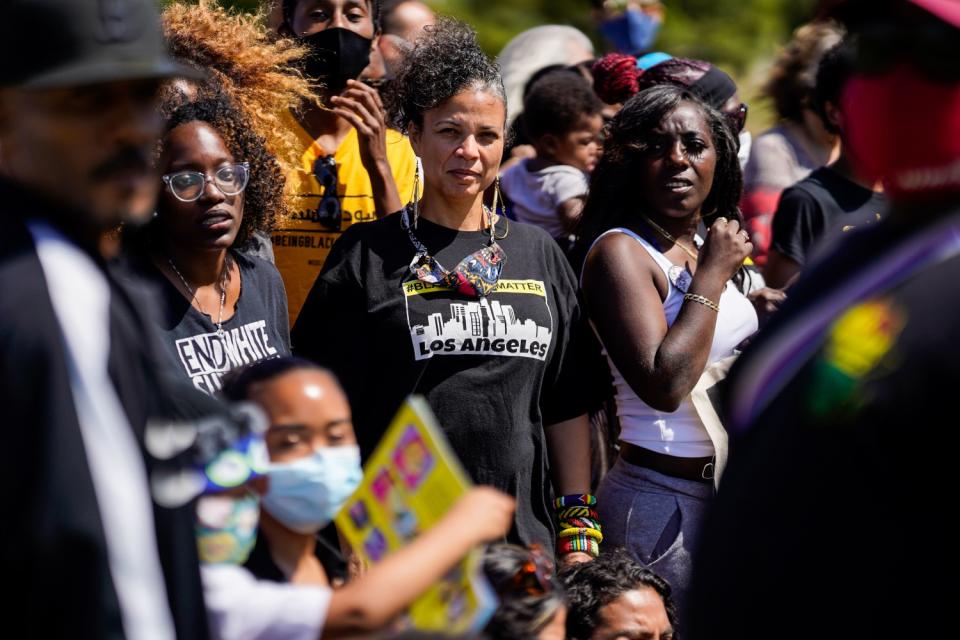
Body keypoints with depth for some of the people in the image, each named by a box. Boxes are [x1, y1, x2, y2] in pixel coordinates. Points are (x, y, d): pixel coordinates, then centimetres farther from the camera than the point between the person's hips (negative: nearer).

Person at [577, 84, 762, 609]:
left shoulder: (707, 249, 12)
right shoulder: (620, 251, -13)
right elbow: (663, 385, -26)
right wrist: (711, 277, -17)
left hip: (728, 495, 8)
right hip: (663, 502, -8)